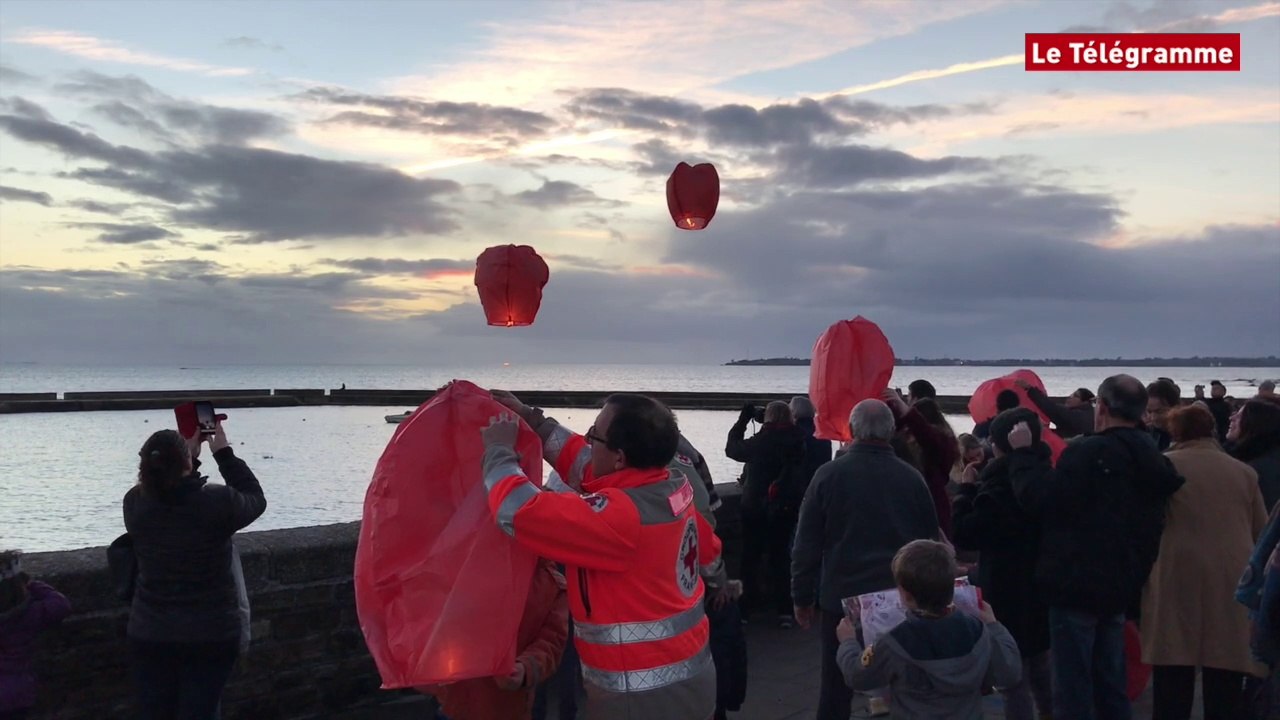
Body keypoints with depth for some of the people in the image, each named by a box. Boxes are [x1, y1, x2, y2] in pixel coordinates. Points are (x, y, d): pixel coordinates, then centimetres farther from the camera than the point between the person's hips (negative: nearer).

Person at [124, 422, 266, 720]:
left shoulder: (134, 503, -7)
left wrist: (187, 453, 15)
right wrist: (223, 451, 6)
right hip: (210, 637, -3)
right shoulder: (217, 503, -18)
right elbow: (255, 499, 3)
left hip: (149, 636, 3)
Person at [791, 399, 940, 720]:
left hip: (842, 596, -1)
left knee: (836, 689, 8)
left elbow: (806, 544, -4)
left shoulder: (829, 474, -7)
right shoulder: (912, 477, -2)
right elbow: (931, 542, 6)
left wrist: (802, 597, 6)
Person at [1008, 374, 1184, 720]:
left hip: (1078, 586, -9)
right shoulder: (1151, 458, 10)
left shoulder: (1090, 453, -19)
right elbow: (1149, 526, 16)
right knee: (1111, 685, 18)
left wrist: (1022, 452, -9)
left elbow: (1038, 498, -21)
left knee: (1073, 689, -2)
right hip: (1121, 586, 9)